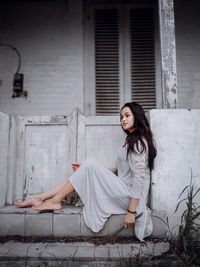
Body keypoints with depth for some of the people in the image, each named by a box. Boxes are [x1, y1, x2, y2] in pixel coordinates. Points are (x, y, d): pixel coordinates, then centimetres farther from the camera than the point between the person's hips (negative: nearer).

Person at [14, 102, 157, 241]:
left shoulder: (138, 141, -12)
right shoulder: (131, 140, 19)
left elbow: (139, 177, -20)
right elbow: (115, 169, 16)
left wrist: (131, 211, -23)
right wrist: (85, 171, 8)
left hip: (130, 197, -9)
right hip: (124, 191, 9)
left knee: (89, 165, -15)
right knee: (88, 168, 0)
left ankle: (55, 201, -5)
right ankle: (39, 198, 0)